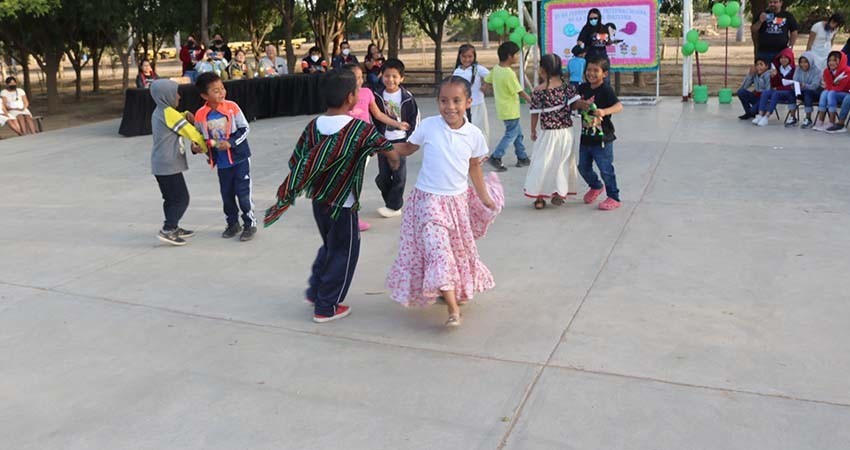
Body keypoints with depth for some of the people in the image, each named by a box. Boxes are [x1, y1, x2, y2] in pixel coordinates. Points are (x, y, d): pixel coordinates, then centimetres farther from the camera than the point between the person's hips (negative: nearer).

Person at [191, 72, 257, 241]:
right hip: (221, 162, 3)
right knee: (226, 194, 13)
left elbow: (245, 128, -8)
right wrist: (196, 146, -10)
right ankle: (233, 224, 31)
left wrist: (231, 142, -19)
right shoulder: (201, 115, -8)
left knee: (243, 192, -1)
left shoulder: (231, 107, -12)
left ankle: (250, 224, 15)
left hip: (239, 157, -3)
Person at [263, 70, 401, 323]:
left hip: (318, 201, 6)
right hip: (342, 205, -6)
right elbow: (392, 153, -9)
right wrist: (394, 160, 13)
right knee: (343, 253, 11)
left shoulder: (313, 126, -4)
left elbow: (296, 163, -2)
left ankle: (314, 291, 35)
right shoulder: (361, 130, -18)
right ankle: (326, 307, 18)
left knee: (329, 246, 27)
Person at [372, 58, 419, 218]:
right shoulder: (377, 96, -2)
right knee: (383, 174, 7)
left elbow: (415, 116, 0)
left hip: (400, 140, -3)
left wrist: (408, 136, -3)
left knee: (399, 174, 0)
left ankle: (394, 206, 8)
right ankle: (391, 201, 22)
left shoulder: (407, 97, -8)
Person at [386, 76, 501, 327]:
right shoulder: (428, 126, -11)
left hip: (458, 200, 3)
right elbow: (408, 148, 4)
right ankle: (453, 308, -8)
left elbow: (474, 167, 9)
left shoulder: (473, 134, -5)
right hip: (429, 199, -3)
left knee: (460, 248, 17)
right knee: (438, 249, -12)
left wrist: (484, 196, 14)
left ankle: (455, 291, 41)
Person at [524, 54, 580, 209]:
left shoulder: (537, 91, -9)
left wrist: (533, 131, 8)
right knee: (561, 162, 15)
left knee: (542, 163, 7)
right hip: (566, 132, 2)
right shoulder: (567, 86, -3)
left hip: (548, 133, -2)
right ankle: (558, 193, 20)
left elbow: (535, 114, -3)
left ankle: (539, 197, 9)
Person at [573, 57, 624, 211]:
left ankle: (614, 198, 15)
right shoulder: (583, 88, 5)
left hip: (602, 139, -7)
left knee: (606, 169, -1)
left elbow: (619, 106, -27)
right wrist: (580, 104, -13)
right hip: (586, 137, 7)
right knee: (583, 167, 18)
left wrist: (604, 111, -47)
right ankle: (595, 187, 45)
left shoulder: (606, 90, -15)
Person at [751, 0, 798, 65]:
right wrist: (760, 22, -14)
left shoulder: (788, 16, 9)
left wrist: (791, 46, 3)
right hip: (763, 52, 0)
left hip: (782, 52, 0)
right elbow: (753, 30, 3)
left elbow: (794, 32, 12)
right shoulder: (762, 15, 8)